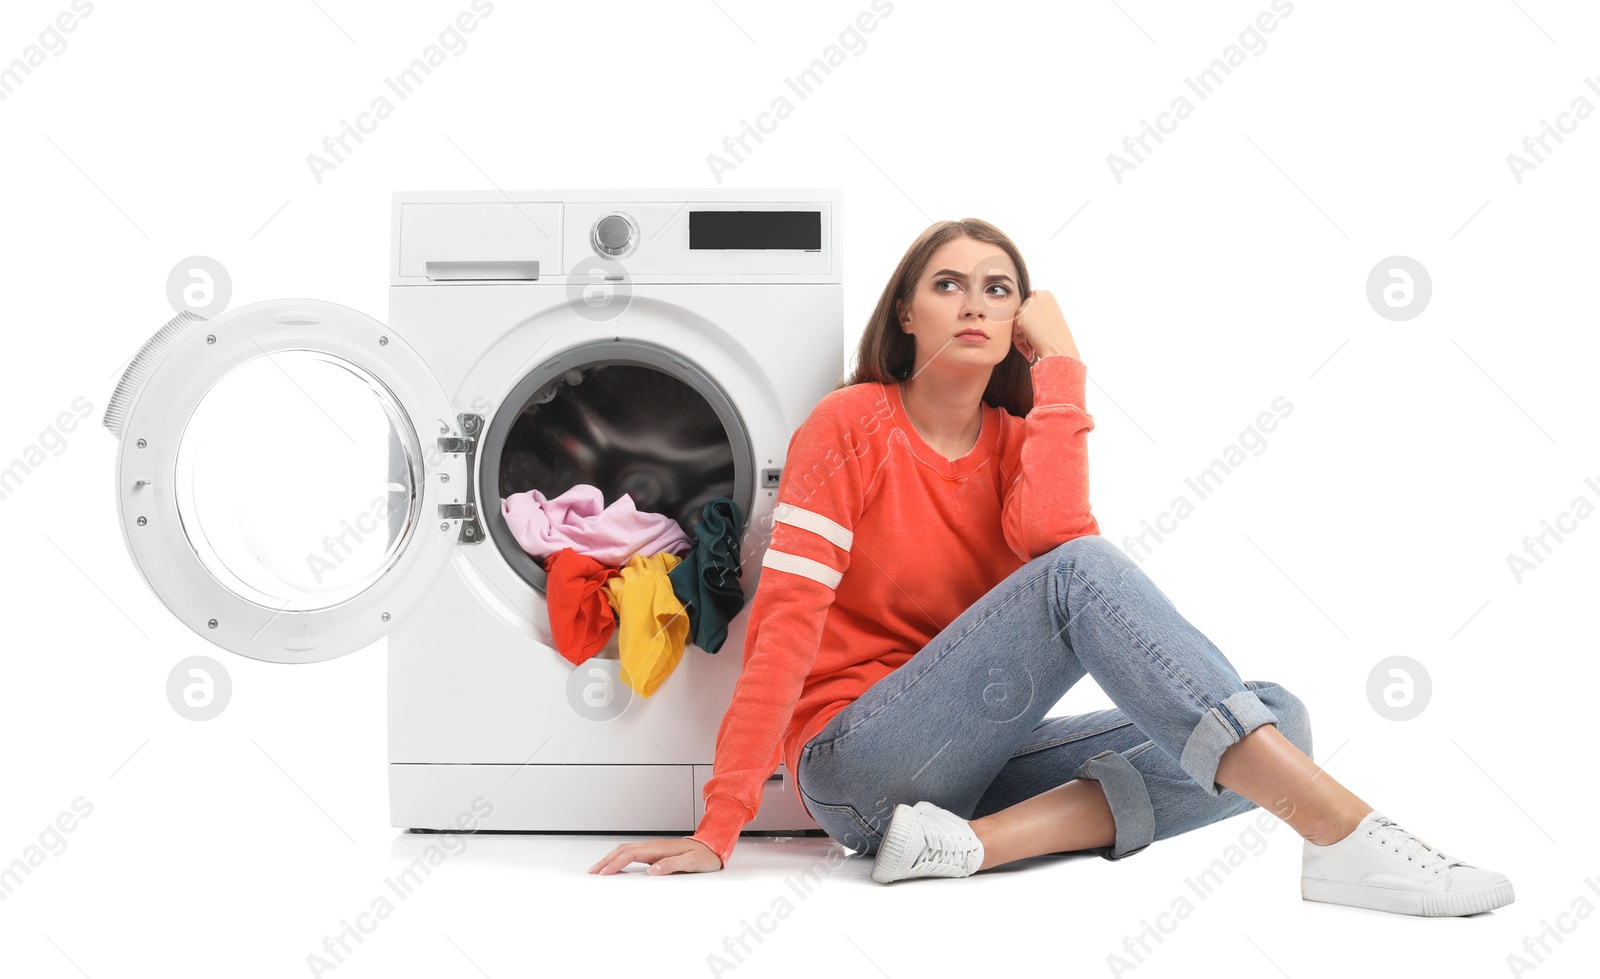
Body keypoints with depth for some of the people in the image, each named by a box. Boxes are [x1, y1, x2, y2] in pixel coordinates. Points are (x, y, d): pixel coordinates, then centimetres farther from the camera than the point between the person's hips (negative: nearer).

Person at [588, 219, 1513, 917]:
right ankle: (1344, 832, -37)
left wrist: (1059, 363, -8)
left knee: (1280, 717, -12)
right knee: (1081, 572, -30)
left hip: (978, 761, 6)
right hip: (857, 764, -6)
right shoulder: (853, 424, -4)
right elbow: (787, 618, -13)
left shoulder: (1017, 441, 10)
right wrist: (720, 830, -19)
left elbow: (1050, 531, -15)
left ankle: (970, 840, -28)